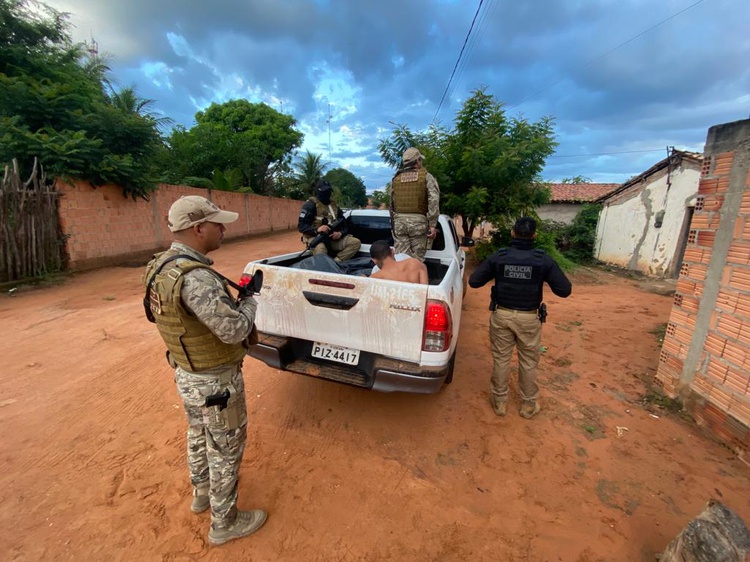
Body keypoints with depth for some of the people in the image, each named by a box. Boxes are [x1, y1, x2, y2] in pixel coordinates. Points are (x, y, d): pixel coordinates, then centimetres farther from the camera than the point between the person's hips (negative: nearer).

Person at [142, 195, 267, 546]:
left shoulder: (160, 265, -2)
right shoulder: (194, 277, -33)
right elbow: (234, 329, -32)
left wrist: (231, 298, 0)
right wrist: (249, 303, -15)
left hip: (186, 373, 9)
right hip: (215, 382, -9)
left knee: (199, 436, 29)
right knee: (225, 449, 12)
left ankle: (202, 493, 54)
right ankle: (224, 523, 35)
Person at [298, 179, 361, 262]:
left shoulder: (334, 205, 16)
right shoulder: (310, 205, -2)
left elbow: (344, 225, 15)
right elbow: (301, 226, -9)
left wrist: (340, 233, -10)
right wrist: (316, 230, -27)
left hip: (333, 238, 6)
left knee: (356, 242, -14)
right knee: (320, 248, -42)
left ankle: (336, 261, -25)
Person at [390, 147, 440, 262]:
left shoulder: (396, 179, 14)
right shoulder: (426, 176, 3)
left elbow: (391, 203, 15)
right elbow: (434, 201, -8)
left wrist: (393, 222, 22)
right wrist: (433, 225, -9)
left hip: (399, 221, 3)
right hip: (418, 221, -3)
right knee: (417, 259, 3)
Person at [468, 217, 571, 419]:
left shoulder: (498, 257, -9)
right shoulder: (544, 260, -10)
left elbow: (474, 281, -4)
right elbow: (564, 290, -7)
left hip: (502, 315, 0)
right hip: (529, 318, 0)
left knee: (501, 359, 14)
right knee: (529, 363, 16)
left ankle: (500, 402, 27)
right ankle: (529, 405, 31)